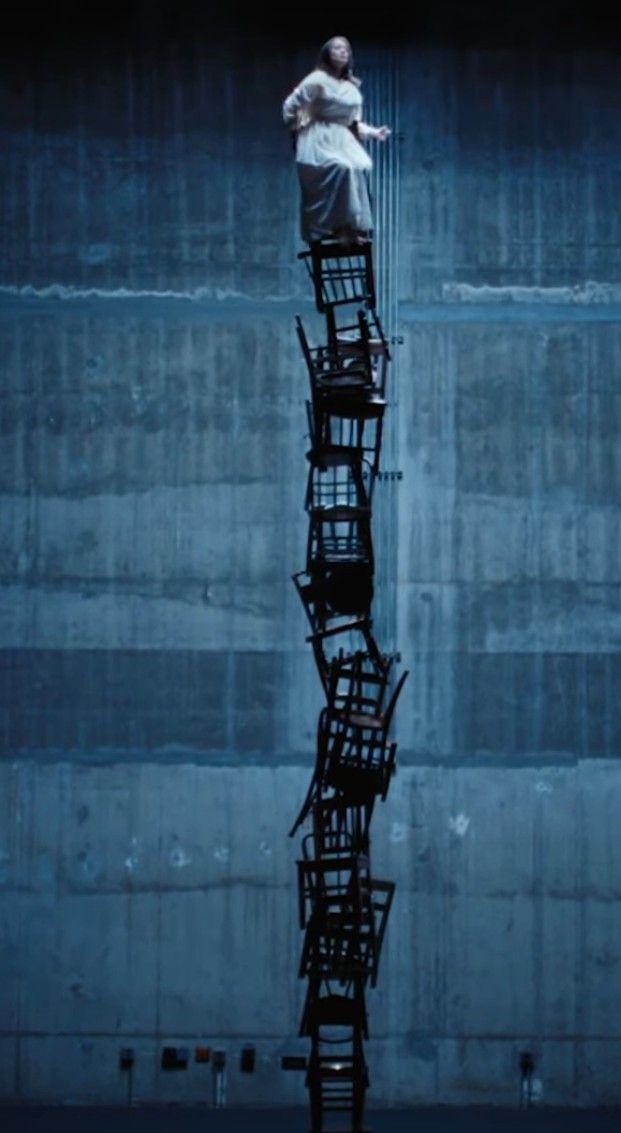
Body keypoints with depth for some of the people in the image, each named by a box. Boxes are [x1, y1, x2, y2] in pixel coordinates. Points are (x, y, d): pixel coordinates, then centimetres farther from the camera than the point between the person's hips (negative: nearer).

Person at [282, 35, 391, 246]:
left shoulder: (352, 88, 15)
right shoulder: (317, 80, -6)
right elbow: (289, 106, -4)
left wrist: (373, 132, 6)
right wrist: (299, 126, -1)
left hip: (343, 140, 6)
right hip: (320, 141, -6)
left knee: (362, 167, -25)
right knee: (342, 169, -33)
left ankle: (357, 227, -22)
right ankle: (341, 227, -29)